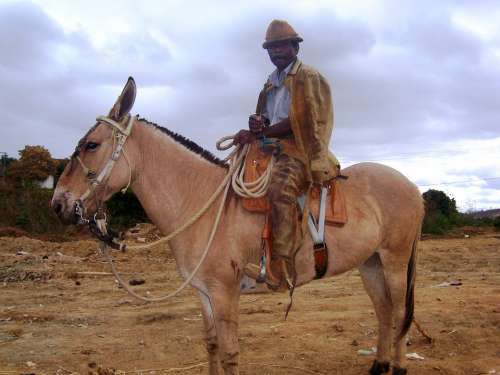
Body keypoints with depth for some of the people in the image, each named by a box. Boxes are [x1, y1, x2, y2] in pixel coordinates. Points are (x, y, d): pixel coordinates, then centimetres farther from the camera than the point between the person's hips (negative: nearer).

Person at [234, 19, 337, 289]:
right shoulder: (271, 82, 23)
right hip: (271, 149, 9)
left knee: (280, 189, -35)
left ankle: (281, 266, -44)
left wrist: (258, 134, -16)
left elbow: (297, 121, -11)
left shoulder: (308, 77, 0)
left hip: (300, 149, -9)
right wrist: (258, 123, -1)